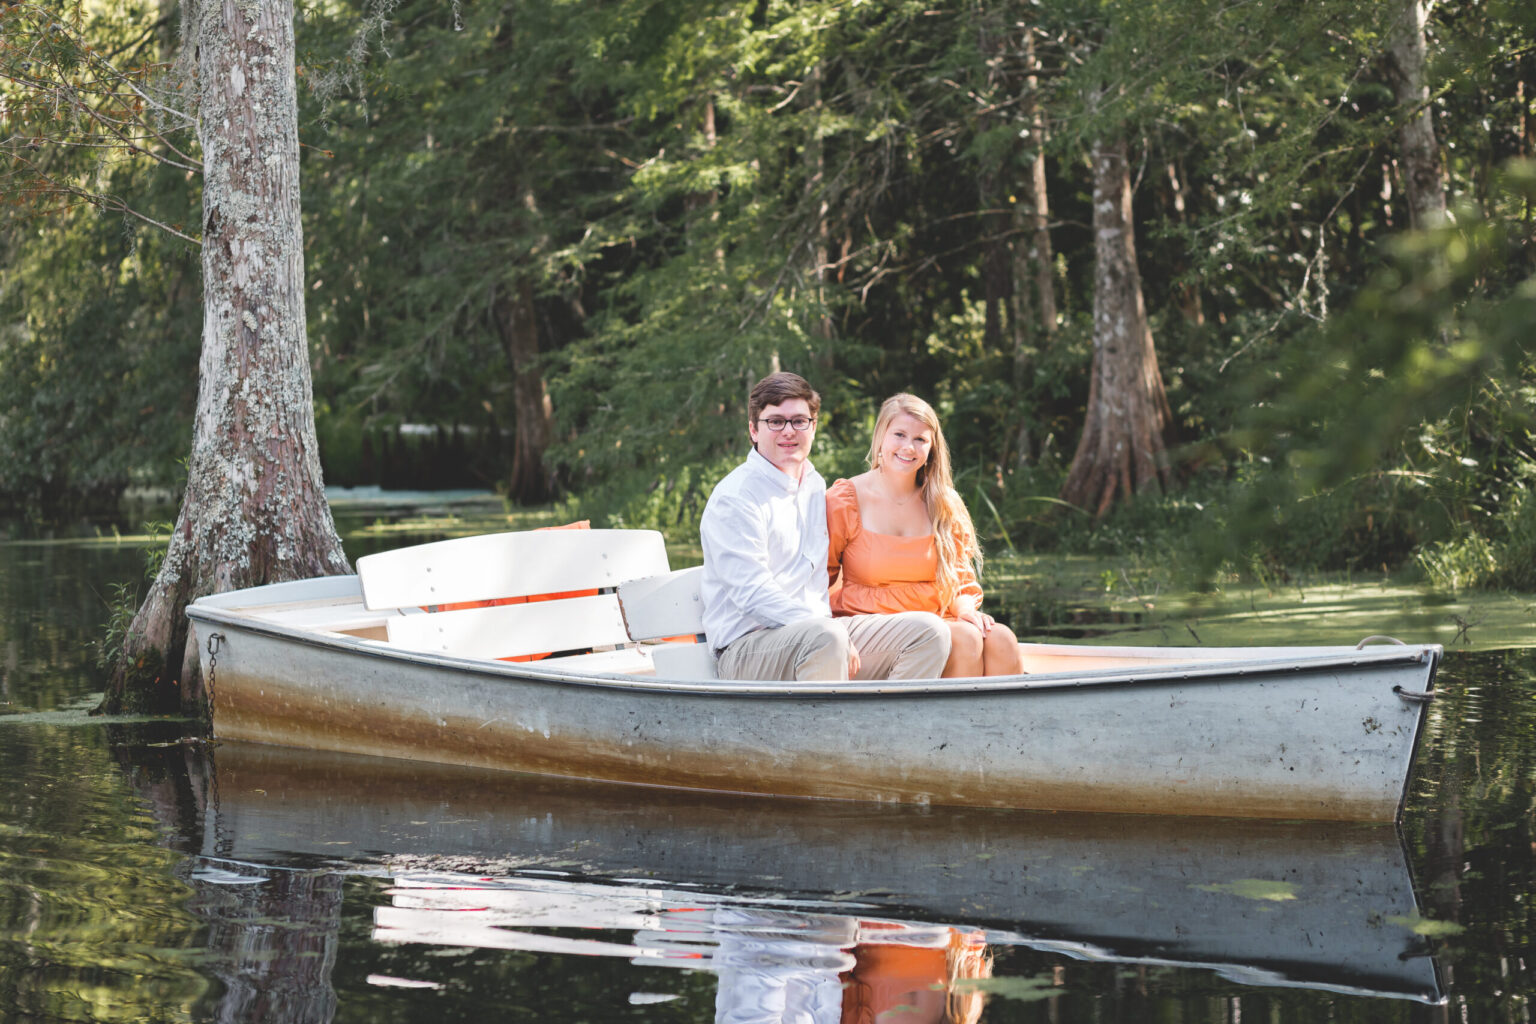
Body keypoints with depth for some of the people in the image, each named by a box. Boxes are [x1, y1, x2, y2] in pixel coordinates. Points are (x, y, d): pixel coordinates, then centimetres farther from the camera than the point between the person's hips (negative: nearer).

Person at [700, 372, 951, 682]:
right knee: (826, 636, -40)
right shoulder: (734, 498, -7)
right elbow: (753, 594, -17)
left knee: (930, 630, -8)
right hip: (747, 645, -8)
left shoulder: (815, 487, 20)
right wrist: (831, 632, -23)